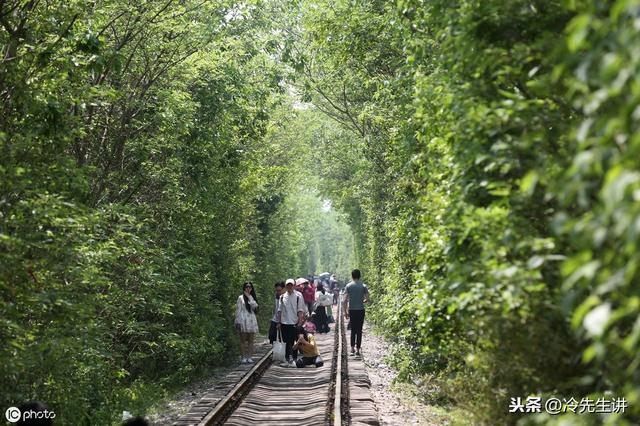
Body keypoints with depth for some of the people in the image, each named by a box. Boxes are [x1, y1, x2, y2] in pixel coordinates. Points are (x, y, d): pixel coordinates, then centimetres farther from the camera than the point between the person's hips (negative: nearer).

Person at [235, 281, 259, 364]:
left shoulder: (252, 298, 15)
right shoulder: (241, 298, 3)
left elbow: (255, 306, -5)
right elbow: (238, 310, 0)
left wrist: (249, 297, -6)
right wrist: (238, 322, -7)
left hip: (252, 321, 4)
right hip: (243, 321, -4)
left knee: (251, 341, 4)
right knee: (243, 340, -2)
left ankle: (249, 357, 7)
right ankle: (244, 358, 0)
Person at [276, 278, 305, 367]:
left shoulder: (298, 295, -2)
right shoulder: (282, 296, 8)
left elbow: (300, 310, -4)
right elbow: (279, 310, 12)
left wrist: (300, 322, -10)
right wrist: (278, 322, 9)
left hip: (294, 323, -3)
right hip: (284, 322, 3)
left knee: (293, 342, 4)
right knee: (287, 342, 4)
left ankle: (293, 359, 11)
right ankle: (288, 359, 9)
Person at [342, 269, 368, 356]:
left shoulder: (348, 286, -3)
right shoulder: (363, 286, -3)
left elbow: (345, 301, -6)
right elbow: (367, 299, -3)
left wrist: (345, 312, 1)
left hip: (352, 310, 1)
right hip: (361, 310, -1)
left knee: (353, 330, 14)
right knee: (359, 330, 5)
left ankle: (352, 348, 10)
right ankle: (357, 349, 4)